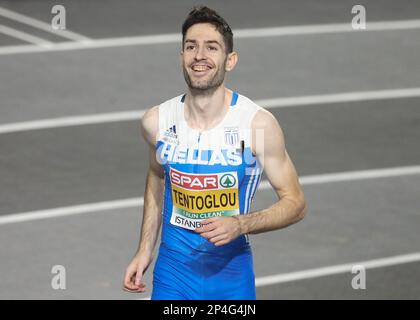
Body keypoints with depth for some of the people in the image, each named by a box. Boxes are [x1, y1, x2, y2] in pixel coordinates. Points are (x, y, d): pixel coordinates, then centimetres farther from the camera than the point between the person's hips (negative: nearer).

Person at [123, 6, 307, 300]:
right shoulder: (157, 121, -5)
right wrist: (145, 250, 12)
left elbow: (295, 203, -8)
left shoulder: (258, 123, -15)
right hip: (173, 269, 2)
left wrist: (239, 225, -23)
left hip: (232, 274, -2)